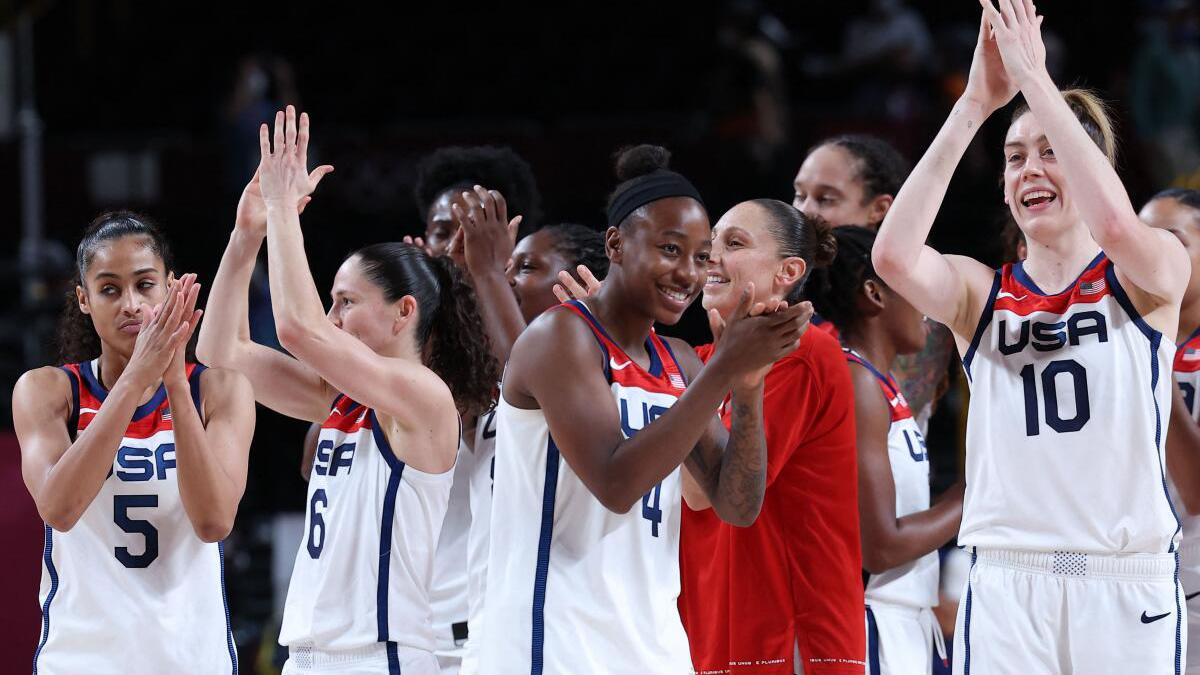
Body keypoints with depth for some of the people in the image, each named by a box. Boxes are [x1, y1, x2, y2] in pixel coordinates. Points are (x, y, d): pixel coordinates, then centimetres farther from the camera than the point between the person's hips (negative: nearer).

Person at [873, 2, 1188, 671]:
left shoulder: (1150, 278, 5)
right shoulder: (981, 294, 10)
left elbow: (1117, 225, -19)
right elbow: (894, 255, -11)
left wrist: (1034, 79, -16)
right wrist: (975, 103, -13)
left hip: (1127, 585, -1)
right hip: (1006, 587, 1)